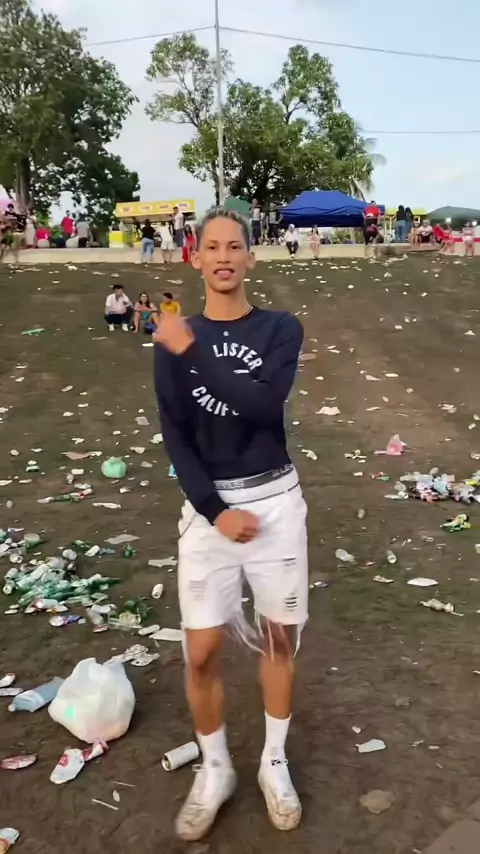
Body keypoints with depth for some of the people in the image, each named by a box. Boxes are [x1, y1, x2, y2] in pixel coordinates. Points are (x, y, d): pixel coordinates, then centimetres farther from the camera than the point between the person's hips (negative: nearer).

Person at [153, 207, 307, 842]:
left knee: (280, 638, 11)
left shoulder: (281, 329, -1)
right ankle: (215, 770, 28)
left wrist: (194, 353, -19)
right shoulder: (174, 340, 2)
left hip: (276, 500, 0)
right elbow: (175, 436, -4)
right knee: (202, 652, 3)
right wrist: (216, 511, -13)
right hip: (207, 505, 0)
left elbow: (264, 403, -20)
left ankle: (274, 762, 34)